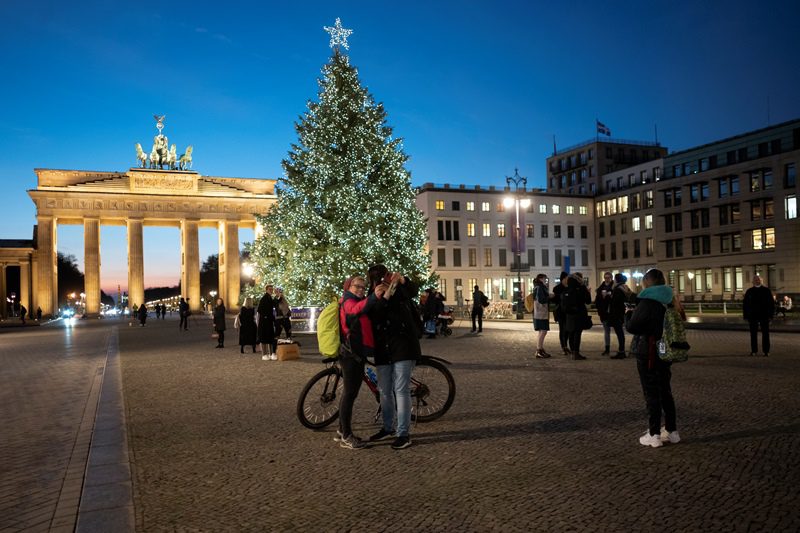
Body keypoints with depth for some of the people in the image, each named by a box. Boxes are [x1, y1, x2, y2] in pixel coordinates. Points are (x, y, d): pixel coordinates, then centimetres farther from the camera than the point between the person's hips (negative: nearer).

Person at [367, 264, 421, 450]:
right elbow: (373, 320, -11)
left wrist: (403, 280, -38)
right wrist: (382, 298, -26)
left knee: (401, 389, -8)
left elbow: (414, 291, -19)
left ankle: (403, 433, -2)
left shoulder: (400, 290, 1)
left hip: (403, 346, -4)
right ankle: (388, 427, 30)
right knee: (385, 391, 13)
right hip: (383, 349, 4)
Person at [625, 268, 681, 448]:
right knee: (665, 391, 16)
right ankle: (672, 431, 23)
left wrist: (628, 314, 2)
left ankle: (654, 434, 5)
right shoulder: (668, 301, 5)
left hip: (647, 353, -7)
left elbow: (631, 327, -15)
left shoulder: (647, 302, -17)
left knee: (651, 393, 0)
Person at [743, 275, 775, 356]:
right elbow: (745, 304, 7)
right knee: (753, 334, 4)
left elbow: (772, 303, 3)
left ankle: (766, 351, 7)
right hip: (753, 316, 1)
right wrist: (746, 316, 0)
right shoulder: (749, 291, 7)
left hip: (764, 316, -1)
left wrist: (771, 315, -5)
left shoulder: (766, 290, 4)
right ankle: (754, 350, 11)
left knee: (765, 334, 2)